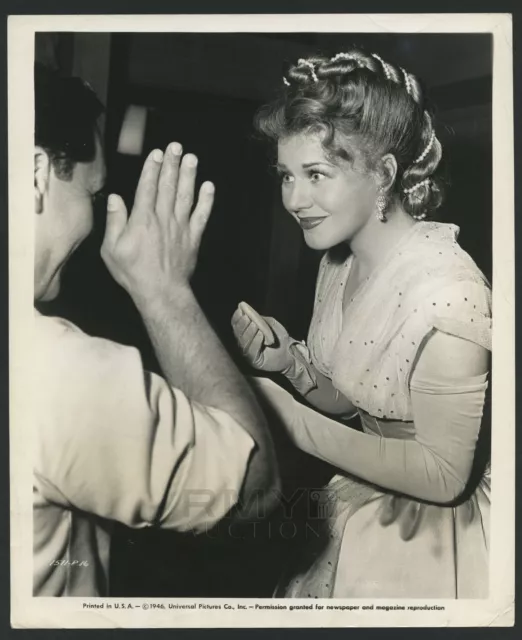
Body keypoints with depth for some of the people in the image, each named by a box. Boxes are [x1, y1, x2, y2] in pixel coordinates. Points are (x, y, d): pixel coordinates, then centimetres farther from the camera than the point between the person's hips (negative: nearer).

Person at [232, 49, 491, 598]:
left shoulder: (447, 293, -28)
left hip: (432, 529, -7)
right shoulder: (340, 260, -4)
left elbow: (444, 475, -24)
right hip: (360, 510, 7)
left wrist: (291, 418, -27)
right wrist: (291, 363, -15)